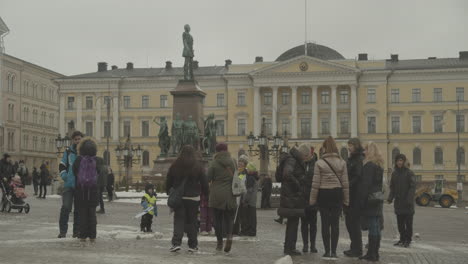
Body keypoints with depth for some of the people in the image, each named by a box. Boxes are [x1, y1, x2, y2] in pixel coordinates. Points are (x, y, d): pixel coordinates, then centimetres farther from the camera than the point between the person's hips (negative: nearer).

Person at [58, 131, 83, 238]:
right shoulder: (68, 151, 6)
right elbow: (62, 166, 11)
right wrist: (64, 175, -5)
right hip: (69, 185, -1)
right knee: (65, 207, -9)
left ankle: (77, 231, 16)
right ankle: (62, 230, -1)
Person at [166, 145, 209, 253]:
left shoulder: (175, 166, 0)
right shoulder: (198, 166, -4)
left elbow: (168, 182, 7)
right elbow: (204, 183, -2)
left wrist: (169, 193, 19)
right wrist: (205, 194, 10)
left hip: (178, 198, 1)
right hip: (193, 197, 0)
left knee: (178, 220, 3)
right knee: (192, 221, 8)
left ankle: (176, 243, -12)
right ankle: (193, 245, 13)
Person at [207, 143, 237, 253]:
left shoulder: (214, 163, -7)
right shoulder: (232, 162, 3)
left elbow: (207, 178, -5)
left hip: (216, 195, -2)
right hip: (230, 195, 2)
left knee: (218, 219, 8)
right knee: (228, 218, 9)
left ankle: (219, 242, 10)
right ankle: (229, 235, -18)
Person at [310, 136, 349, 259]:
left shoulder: (319, 163, -7)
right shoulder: (342, 163, 1)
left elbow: (315, 184, -6)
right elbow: (345, 183, 1)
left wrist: (312, 199, 1)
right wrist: (346, 200, 7)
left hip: (324, 194, -2)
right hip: (337, 194, 2)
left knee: (325, 223, 4)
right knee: (335, 223, 4)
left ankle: (327, 251, 5)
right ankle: (333, 251, 3)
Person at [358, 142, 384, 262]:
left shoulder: (369, 165, -14)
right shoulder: (379, 165, 15)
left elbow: (365, 184, -18)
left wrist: (361, 200, -16)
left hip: (370, 199, -9)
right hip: (378, 199, 9)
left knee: (372, 227, -7)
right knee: (376, 228, 11)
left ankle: (372, 254, -4)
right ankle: (374, 253, 17)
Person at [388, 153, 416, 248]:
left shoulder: (409, 173, -7)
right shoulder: (394, 173, 11)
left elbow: (412, 187, -12)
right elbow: (392, 187, 15)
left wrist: (409, 199, -20)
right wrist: (390, 197, 0)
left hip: (407, 203, -6)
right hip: (398, 203, 6)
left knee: (408, 223, 1)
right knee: (400, 223, 10)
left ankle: (408, 240, 7)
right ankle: (402, 239, 19)